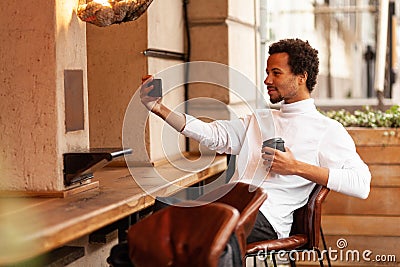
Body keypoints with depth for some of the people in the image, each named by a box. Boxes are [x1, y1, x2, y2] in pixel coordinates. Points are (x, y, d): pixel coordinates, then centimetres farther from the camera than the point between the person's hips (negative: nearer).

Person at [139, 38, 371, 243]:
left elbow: (362, 184, -5)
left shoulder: (327, 130, 7)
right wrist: (159, 109, 8)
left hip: (267, 216, -6)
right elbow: (213, 134, 18)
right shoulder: (259, 121, 28)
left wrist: (297, 167, -10)